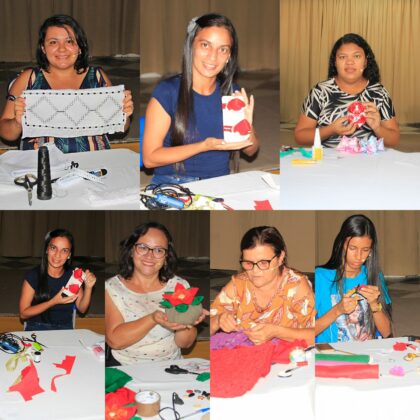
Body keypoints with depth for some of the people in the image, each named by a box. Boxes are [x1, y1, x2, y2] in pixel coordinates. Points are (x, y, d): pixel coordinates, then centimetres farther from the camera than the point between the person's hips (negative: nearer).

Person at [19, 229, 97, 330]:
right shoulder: (33, 276, -7)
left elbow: (82, 309, 5)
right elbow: (23, 313, -6)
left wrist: (88, 288, -12)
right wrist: (54, 302, -16)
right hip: (36, 329, -2)